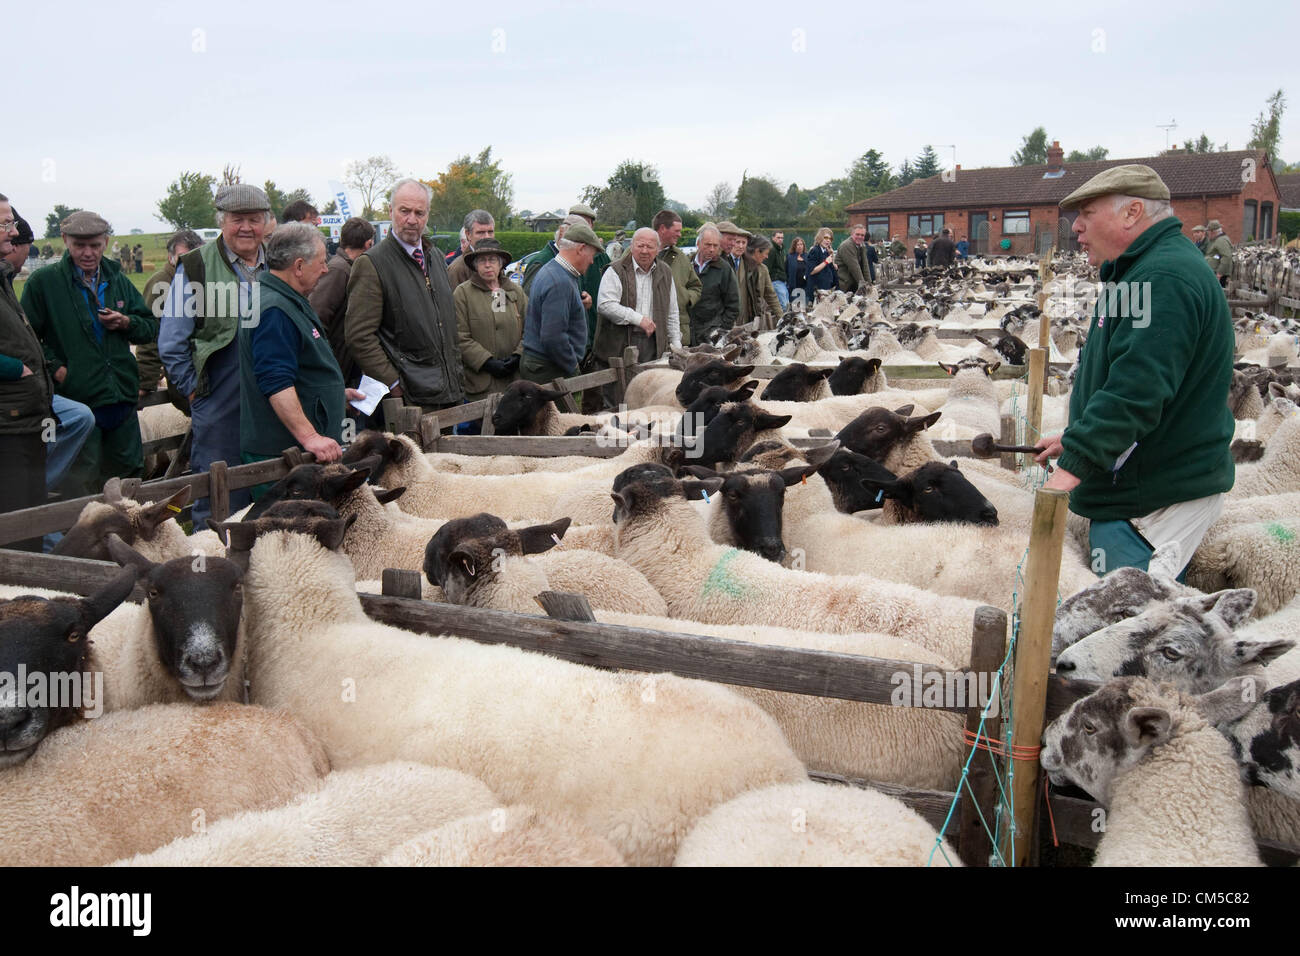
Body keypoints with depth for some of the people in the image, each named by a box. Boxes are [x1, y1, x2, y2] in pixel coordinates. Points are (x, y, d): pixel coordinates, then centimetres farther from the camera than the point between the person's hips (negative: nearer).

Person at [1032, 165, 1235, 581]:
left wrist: (1073, 465, -29)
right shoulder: (1147, 270, 17)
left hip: (1151, 499, -11)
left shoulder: (1163, 279, -19)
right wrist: (1074, 439, 26)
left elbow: (1137, 390, -28)